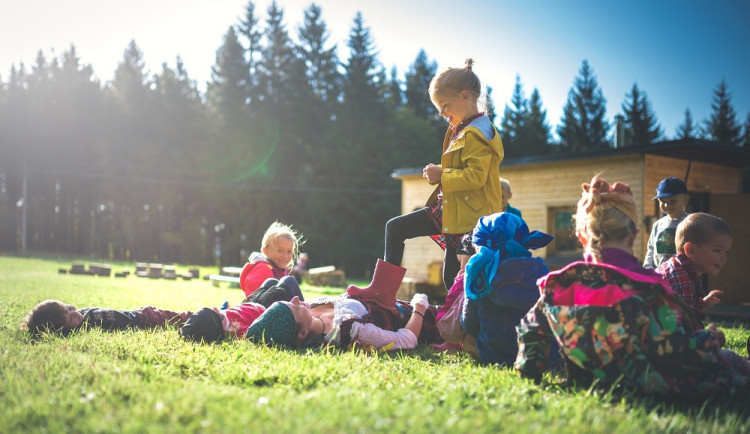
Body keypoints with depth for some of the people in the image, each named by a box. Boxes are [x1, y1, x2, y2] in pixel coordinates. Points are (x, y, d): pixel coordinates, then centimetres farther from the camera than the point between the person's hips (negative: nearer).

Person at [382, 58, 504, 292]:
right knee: (394, 228, 8)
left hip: (467, 216, -10)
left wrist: (441, 175, -18)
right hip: (450, 208, 10)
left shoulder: (477, 134, -18)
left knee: (453, 279, -2)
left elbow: (475, 177, -26)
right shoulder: (460, 130, 13)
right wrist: (437, 173, 8)